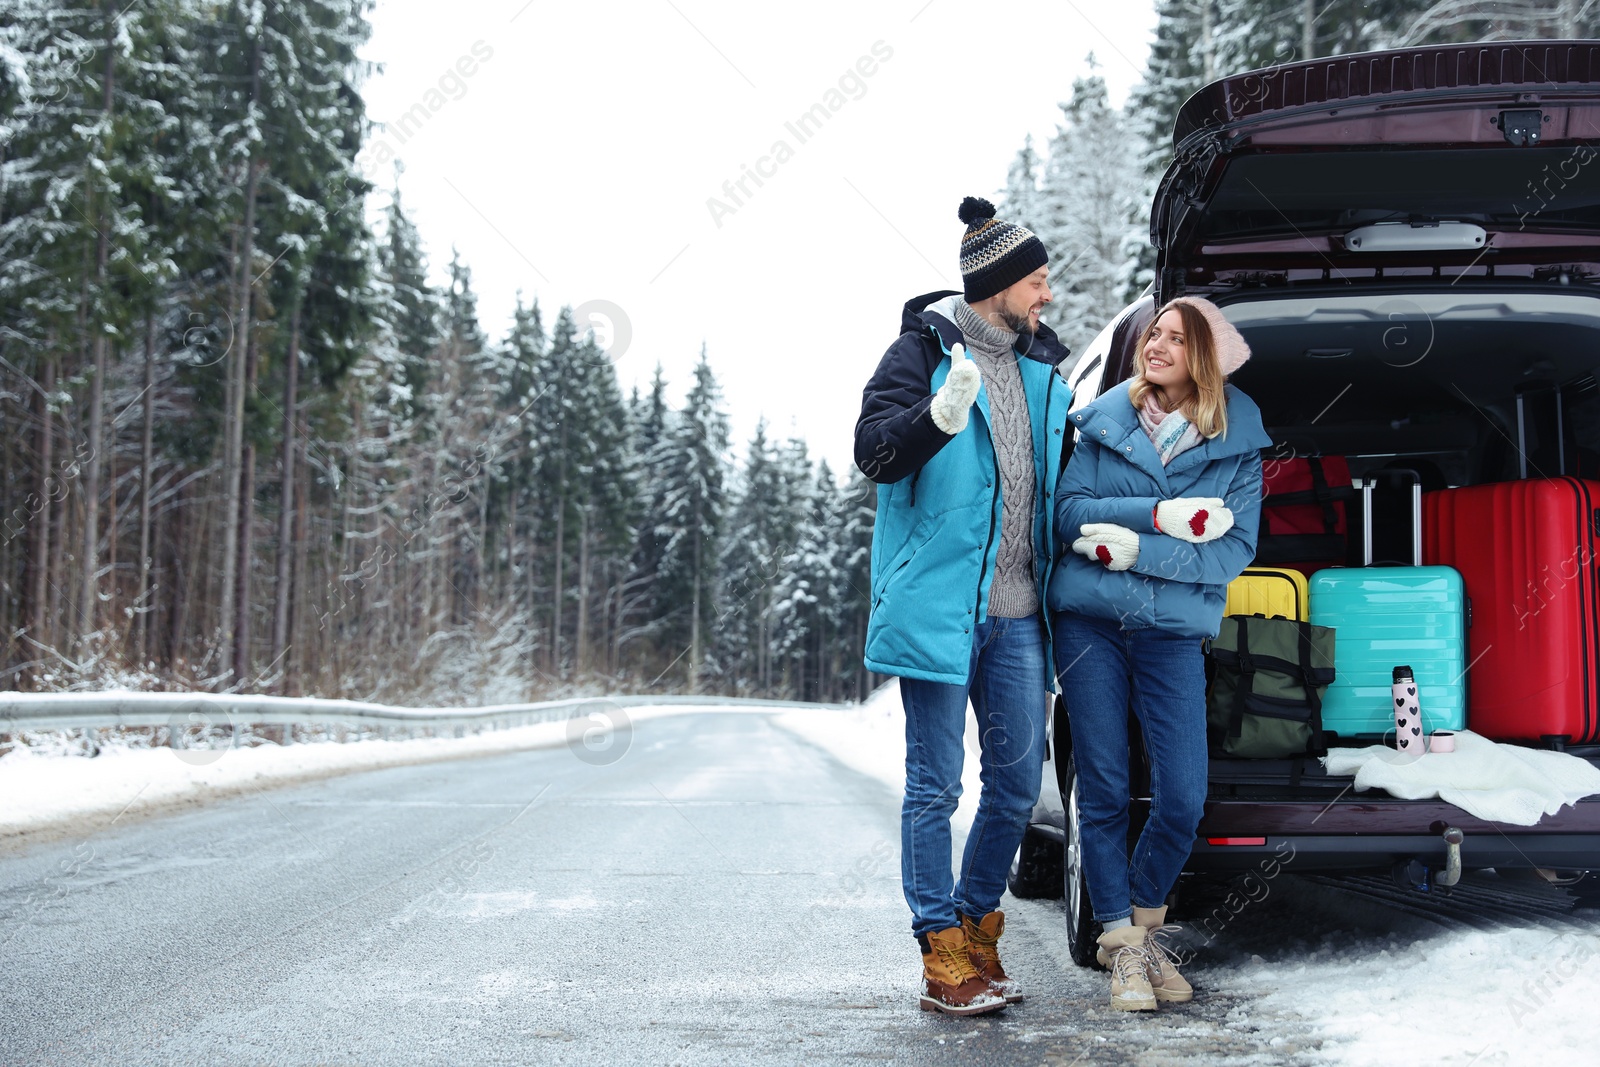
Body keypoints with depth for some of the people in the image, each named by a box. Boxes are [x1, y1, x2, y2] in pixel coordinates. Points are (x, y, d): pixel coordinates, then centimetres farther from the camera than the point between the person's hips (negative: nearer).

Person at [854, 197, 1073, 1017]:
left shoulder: (1042, 371, 16)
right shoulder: (923, 351, -3)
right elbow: (874, 451, -14)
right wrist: (942, 414, -31)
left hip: (1017, 613, 6)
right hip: (939, 604, -6)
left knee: (1018, 784, 9)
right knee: (935, 786, -1)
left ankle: (978, 929, 26)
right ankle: (943, 956, 7)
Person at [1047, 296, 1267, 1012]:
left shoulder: (1238, 442, 4)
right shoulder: (1104, 420, 4)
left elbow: (1235, 548, -3)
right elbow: (1069, 511, -3)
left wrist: (1136, 550, -13)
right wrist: (1161, 516, -15)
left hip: (1173, 631, 0)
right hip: (1089, 622, 0)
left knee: (1183, 799, -4)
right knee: (1104, 791, 1)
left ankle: (1145, 922, 22)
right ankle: (1122, 944, 15)